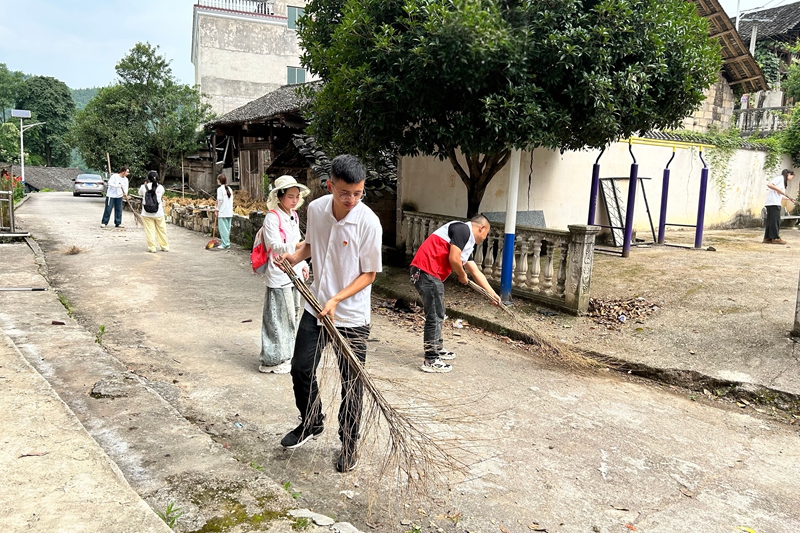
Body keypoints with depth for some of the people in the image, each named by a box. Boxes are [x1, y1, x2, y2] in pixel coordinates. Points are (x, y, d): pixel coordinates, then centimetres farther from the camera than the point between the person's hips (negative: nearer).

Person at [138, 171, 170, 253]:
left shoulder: (144, 187, -6)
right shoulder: (160, 187, -3)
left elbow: (140, 193, 14)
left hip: (147, 214, -1)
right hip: (159, 213, 1)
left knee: (149, 231, 4)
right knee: (161, 230, 11)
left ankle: (152, 247, 4)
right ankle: (165, 247, 18)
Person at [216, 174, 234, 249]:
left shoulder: (220, 189, -9)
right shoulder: (229, 189, 11)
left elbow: (220, 200, -14)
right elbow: (231, 200, 10)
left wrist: (217, 209, -4)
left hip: (222, 212, -7)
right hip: (229, 212, 7)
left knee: (223, 228, -3)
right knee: (227, 228, 11)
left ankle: (225, 244, -4)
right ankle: (227, 243, 14)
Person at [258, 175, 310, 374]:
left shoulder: (293, 216, 12)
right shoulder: (272, 217, -14)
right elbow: (276, 246, -21)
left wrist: (303, 265, 17)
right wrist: (301, 244, -31)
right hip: (279, 275, -9)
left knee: (293, 314, 15)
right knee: (279, 317, -3)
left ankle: (288, 354, 29)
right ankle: (274, 360, 9)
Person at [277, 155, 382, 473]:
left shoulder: (368, 222, -21)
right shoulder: (315, 209, -7)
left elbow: (369, 274, -13)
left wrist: (337, 299, -23)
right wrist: (295, 256, -7)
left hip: (351, 316, -4)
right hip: (315, 307, 5)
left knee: (351, 383, 7)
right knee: (301, 369, 13)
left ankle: (349, 443, 28)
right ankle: (311, 424, 39)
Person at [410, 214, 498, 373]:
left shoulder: (468, 243, 22)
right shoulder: (463, 229, -8)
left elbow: (476, 272, 27)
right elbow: (453, 259, -18)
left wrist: (492, 294, 30)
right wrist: (462, 276, 1)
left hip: (432, 275, 10)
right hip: (426, 272, -10)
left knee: (438, 315, 23)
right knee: (434, 317, -4)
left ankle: (437, 349, 39)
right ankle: (430, 361, 3)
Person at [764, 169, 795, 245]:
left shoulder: (783, 181, 25)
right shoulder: (780, 178, -3)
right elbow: (769, 184, -18)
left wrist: (789, 198, 22)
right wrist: (779, 190, -16)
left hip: (776, 203, 10)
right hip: (773, 202, -10)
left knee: (770, 221, 8)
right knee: (775, 220, -7)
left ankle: (767, 238, 10)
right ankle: (775, 238, -5)